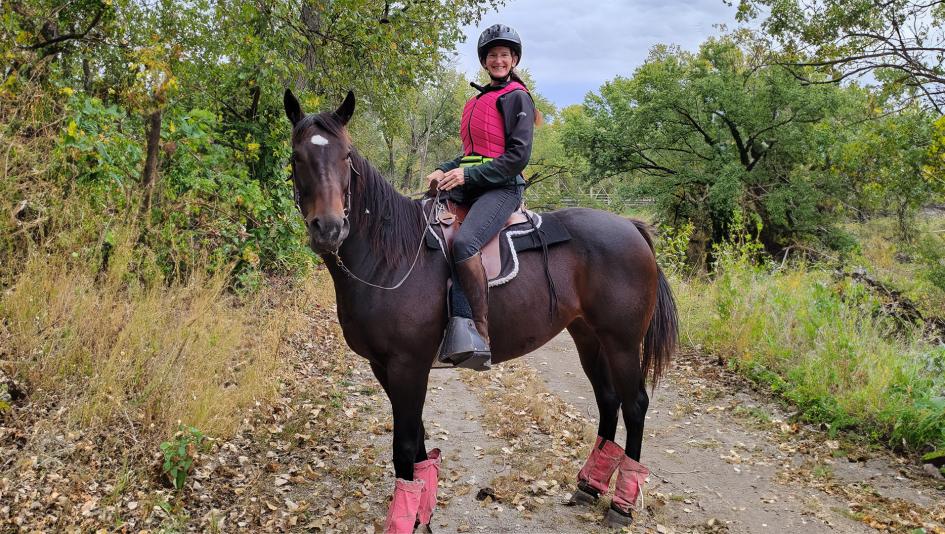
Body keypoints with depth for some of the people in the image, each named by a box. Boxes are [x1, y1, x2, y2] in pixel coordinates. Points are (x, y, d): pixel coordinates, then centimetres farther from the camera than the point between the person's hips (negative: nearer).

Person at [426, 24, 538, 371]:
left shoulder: (517, 97, 1)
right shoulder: (476, 102, 24)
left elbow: (518, 156, -9)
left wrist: (468, 175, -16)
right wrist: (445, 170, 6)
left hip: (502, 187, -8)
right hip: (469, 186, 8)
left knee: (464, 242, -34)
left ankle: (480, 335, -30)